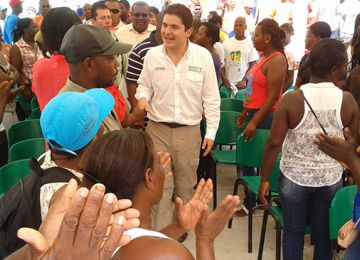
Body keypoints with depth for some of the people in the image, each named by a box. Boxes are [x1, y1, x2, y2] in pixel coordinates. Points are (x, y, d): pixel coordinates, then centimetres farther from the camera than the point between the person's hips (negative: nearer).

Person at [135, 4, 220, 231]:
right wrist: (143, 97, -14)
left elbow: (211, 97, -4)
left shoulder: (203, 56, -9)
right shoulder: (152, 55, -6)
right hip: (157, 129, 0)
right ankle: (161, 233, 19)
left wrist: (211, 131, -5)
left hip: (189, 131, 0)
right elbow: (144, 85, 10)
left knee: (186, 184, 17)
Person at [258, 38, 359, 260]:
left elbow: (274, 143, -14)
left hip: (294, 178, -1)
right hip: (331, 180, 1)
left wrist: (264, 179, -3)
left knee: (293, 233, 15)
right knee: (324, 235, 17)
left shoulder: (291, 99, -15)